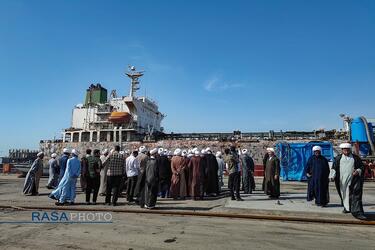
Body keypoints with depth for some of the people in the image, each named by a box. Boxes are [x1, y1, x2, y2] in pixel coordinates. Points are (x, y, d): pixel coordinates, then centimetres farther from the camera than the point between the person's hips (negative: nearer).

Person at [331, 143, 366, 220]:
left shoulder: (356, 158, 9)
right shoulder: (338, 158, 9)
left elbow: (362, 166, 11)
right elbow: (334, 167, 9)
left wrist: (358, 171, -10)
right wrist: (333, 175, -5)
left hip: (353, 180, -1)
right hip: (342, 181, 2)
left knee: (355, 196, -10)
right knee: (344, 195, 12)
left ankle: (357, 212, -12)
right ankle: (347, 208, 30)